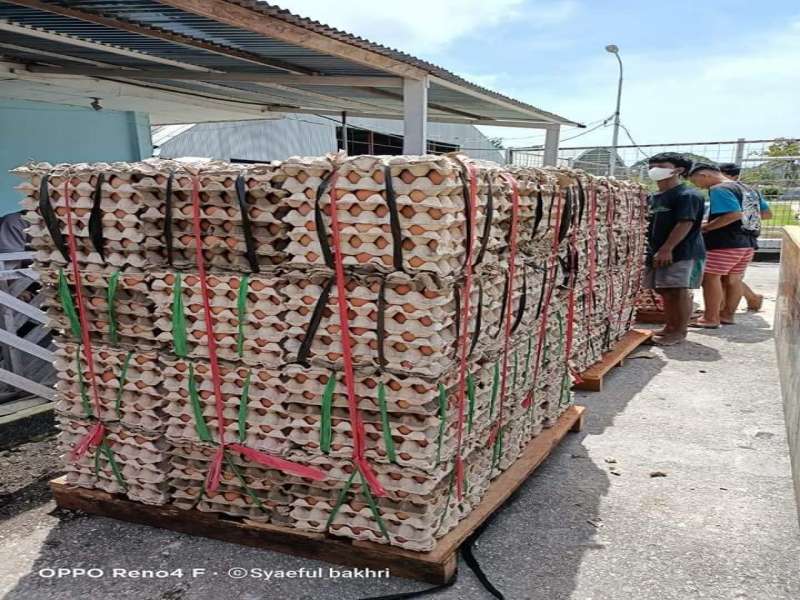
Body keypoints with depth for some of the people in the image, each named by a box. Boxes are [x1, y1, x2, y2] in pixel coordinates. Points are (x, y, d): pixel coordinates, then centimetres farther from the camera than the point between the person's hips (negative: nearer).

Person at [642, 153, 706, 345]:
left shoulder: (687, 195, -11)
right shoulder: (655, 197, 16)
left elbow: (685, 224, -19)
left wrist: (666, 249, -24)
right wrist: (653, 250, 15)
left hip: (682, 253, -8)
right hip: (657, 253, 9)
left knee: (678, 292, -7)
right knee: (665, 292, 11)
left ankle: (680, 332, 1)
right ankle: (670, 327, 21)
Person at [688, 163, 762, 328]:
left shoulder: (719, 189, -13)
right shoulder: (748, 190, 16)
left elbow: (734, 214, -26)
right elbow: (766, 213, 21)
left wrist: (705, 227, -19)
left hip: (724, 243, -9)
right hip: (748, 243, 9)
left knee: (711, 277, -4)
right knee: (733, 279, 14)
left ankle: (710, 318, -4)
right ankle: (728, 315, 21)